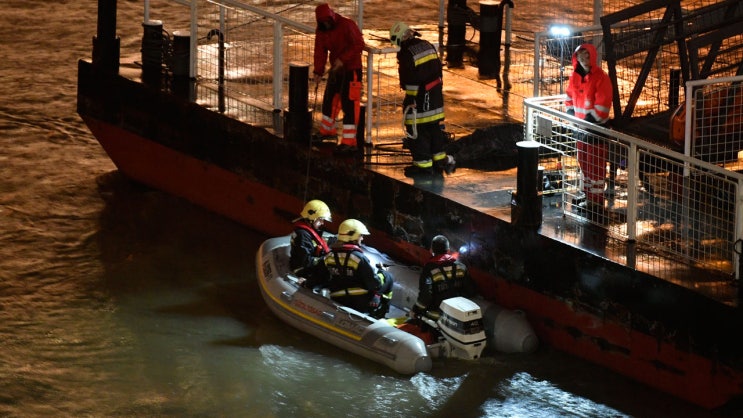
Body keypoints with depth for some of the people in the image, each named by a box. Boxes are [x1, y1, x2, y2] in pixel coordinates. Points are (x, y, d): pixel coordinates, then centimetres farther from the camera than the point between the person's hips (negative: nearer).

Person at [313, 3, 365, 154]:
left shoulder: (347, 25, -20)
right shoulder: (321, 31, 2)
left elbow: (359, 45, -21)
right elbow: (320, 52, 5)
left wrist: (343, 59, -26)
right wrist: (318, 72, -4)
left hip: (351, 69, -8)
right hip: (336, 68, 8)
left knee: (349, 104, -11)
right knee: (329, 100, 18)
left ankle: (349, 142, -12)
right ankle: (327, 132, 38)